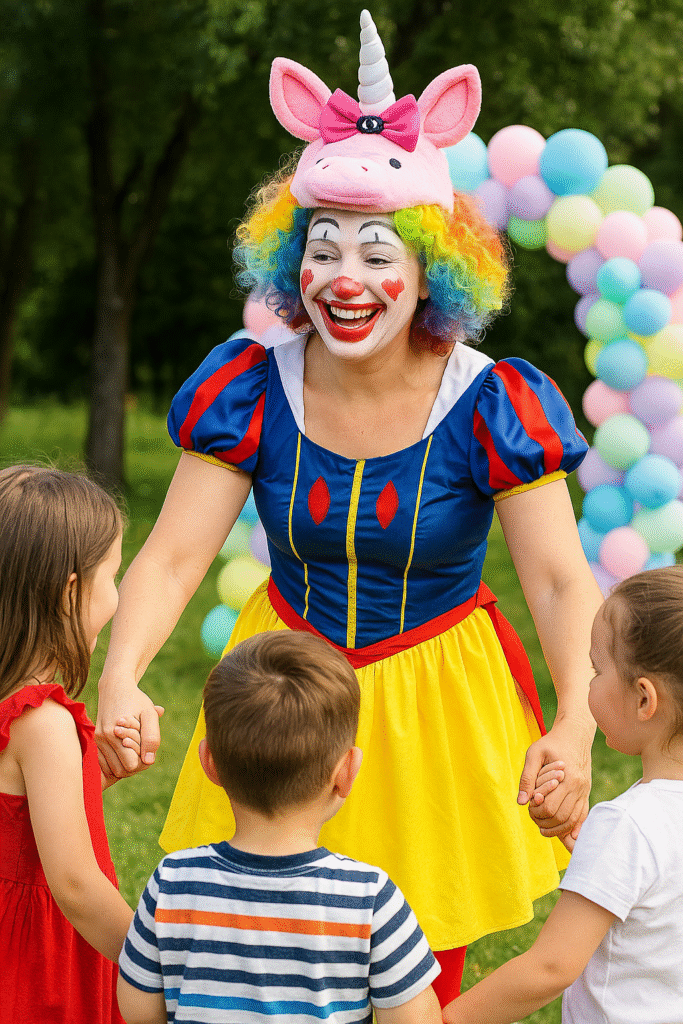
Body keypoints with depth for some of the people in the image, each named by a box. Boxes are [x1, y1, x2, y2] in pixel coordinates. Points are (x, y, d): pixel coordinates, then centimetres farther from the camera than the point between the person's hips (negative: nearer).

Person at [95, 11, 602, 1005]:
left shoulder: (494, 405, -16)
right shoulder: (251, 390, -11)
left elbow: (561, 582, -18)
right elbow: (173, 556, -14)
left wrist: (575, 726, -36)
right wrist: (120, 679, -33)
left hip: (436, 707, -1)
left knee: (428, 984, 12)